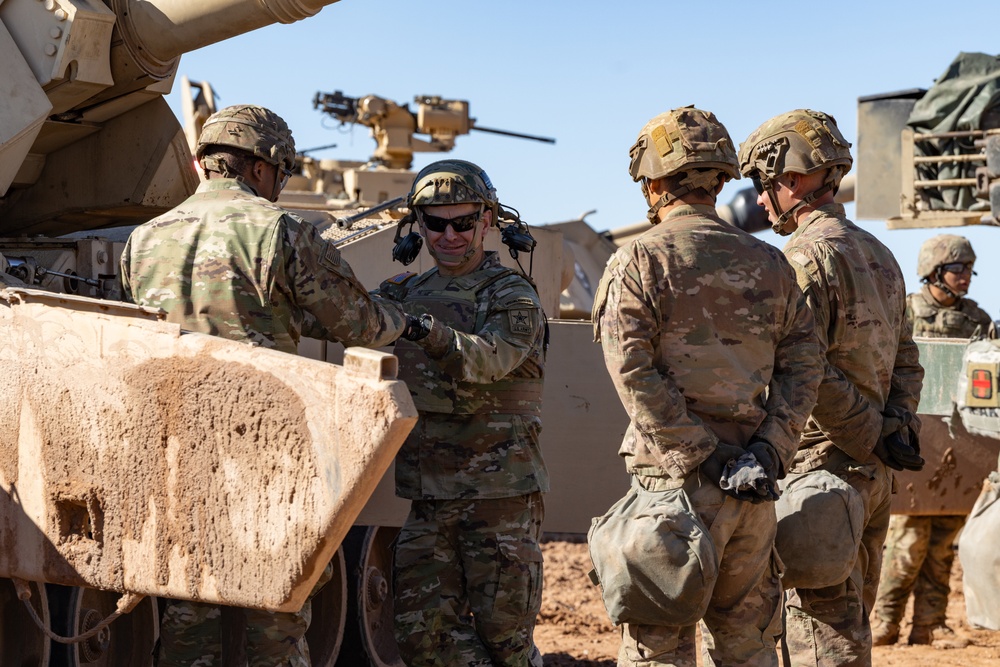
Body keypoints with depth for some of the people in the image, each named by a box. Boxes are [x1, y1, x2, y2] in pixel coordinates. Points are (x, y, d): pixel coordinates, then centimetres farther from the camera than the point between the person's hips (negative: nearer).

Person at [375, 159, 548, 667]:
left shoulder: (513, 297, -7)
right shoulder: (409, 294, 13)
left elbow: (488, 358, -26)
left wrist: (431, 332, -43)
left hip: (500, 493, -6)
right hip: (430, 497, 6)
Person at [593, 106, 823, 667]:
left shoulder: (639, 263, -4)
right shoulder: (769, 263, 11)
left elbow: (635, 373, -13)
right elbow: (803, 363, 5)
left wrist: (702, 455, -12)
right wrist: (769, 449, -3)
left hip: (678, 477, -5)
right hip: (755, 482, 5)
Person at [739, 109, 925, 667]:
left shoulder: (808, 255, -13)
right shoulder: (879, 254, 16)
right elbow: (906, 362, 17)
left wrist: (873, 436, -14)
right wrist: (896, 429, 4)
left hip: (821, 468, -9)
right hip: (876, 475, 9)